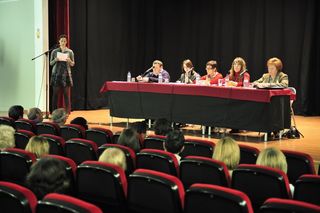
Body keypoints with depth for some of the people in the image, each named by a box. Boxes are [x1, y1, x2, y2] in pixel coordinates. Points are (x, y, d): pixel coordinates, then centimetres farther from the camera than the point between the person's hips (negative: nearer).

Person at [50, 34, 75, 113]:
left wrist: (69, 61, -13)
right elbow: (51, 63, 8)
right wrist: (55, 60, -11)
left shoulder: (70, 52, 5)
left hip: (66, 74, 0)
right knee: (55, 94, 0)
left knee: (66, 94, -1)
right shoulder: (54, 51, 5)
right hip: (56, 74, 0)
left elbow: (73, 64, 7)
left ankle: (67, 112, 3)